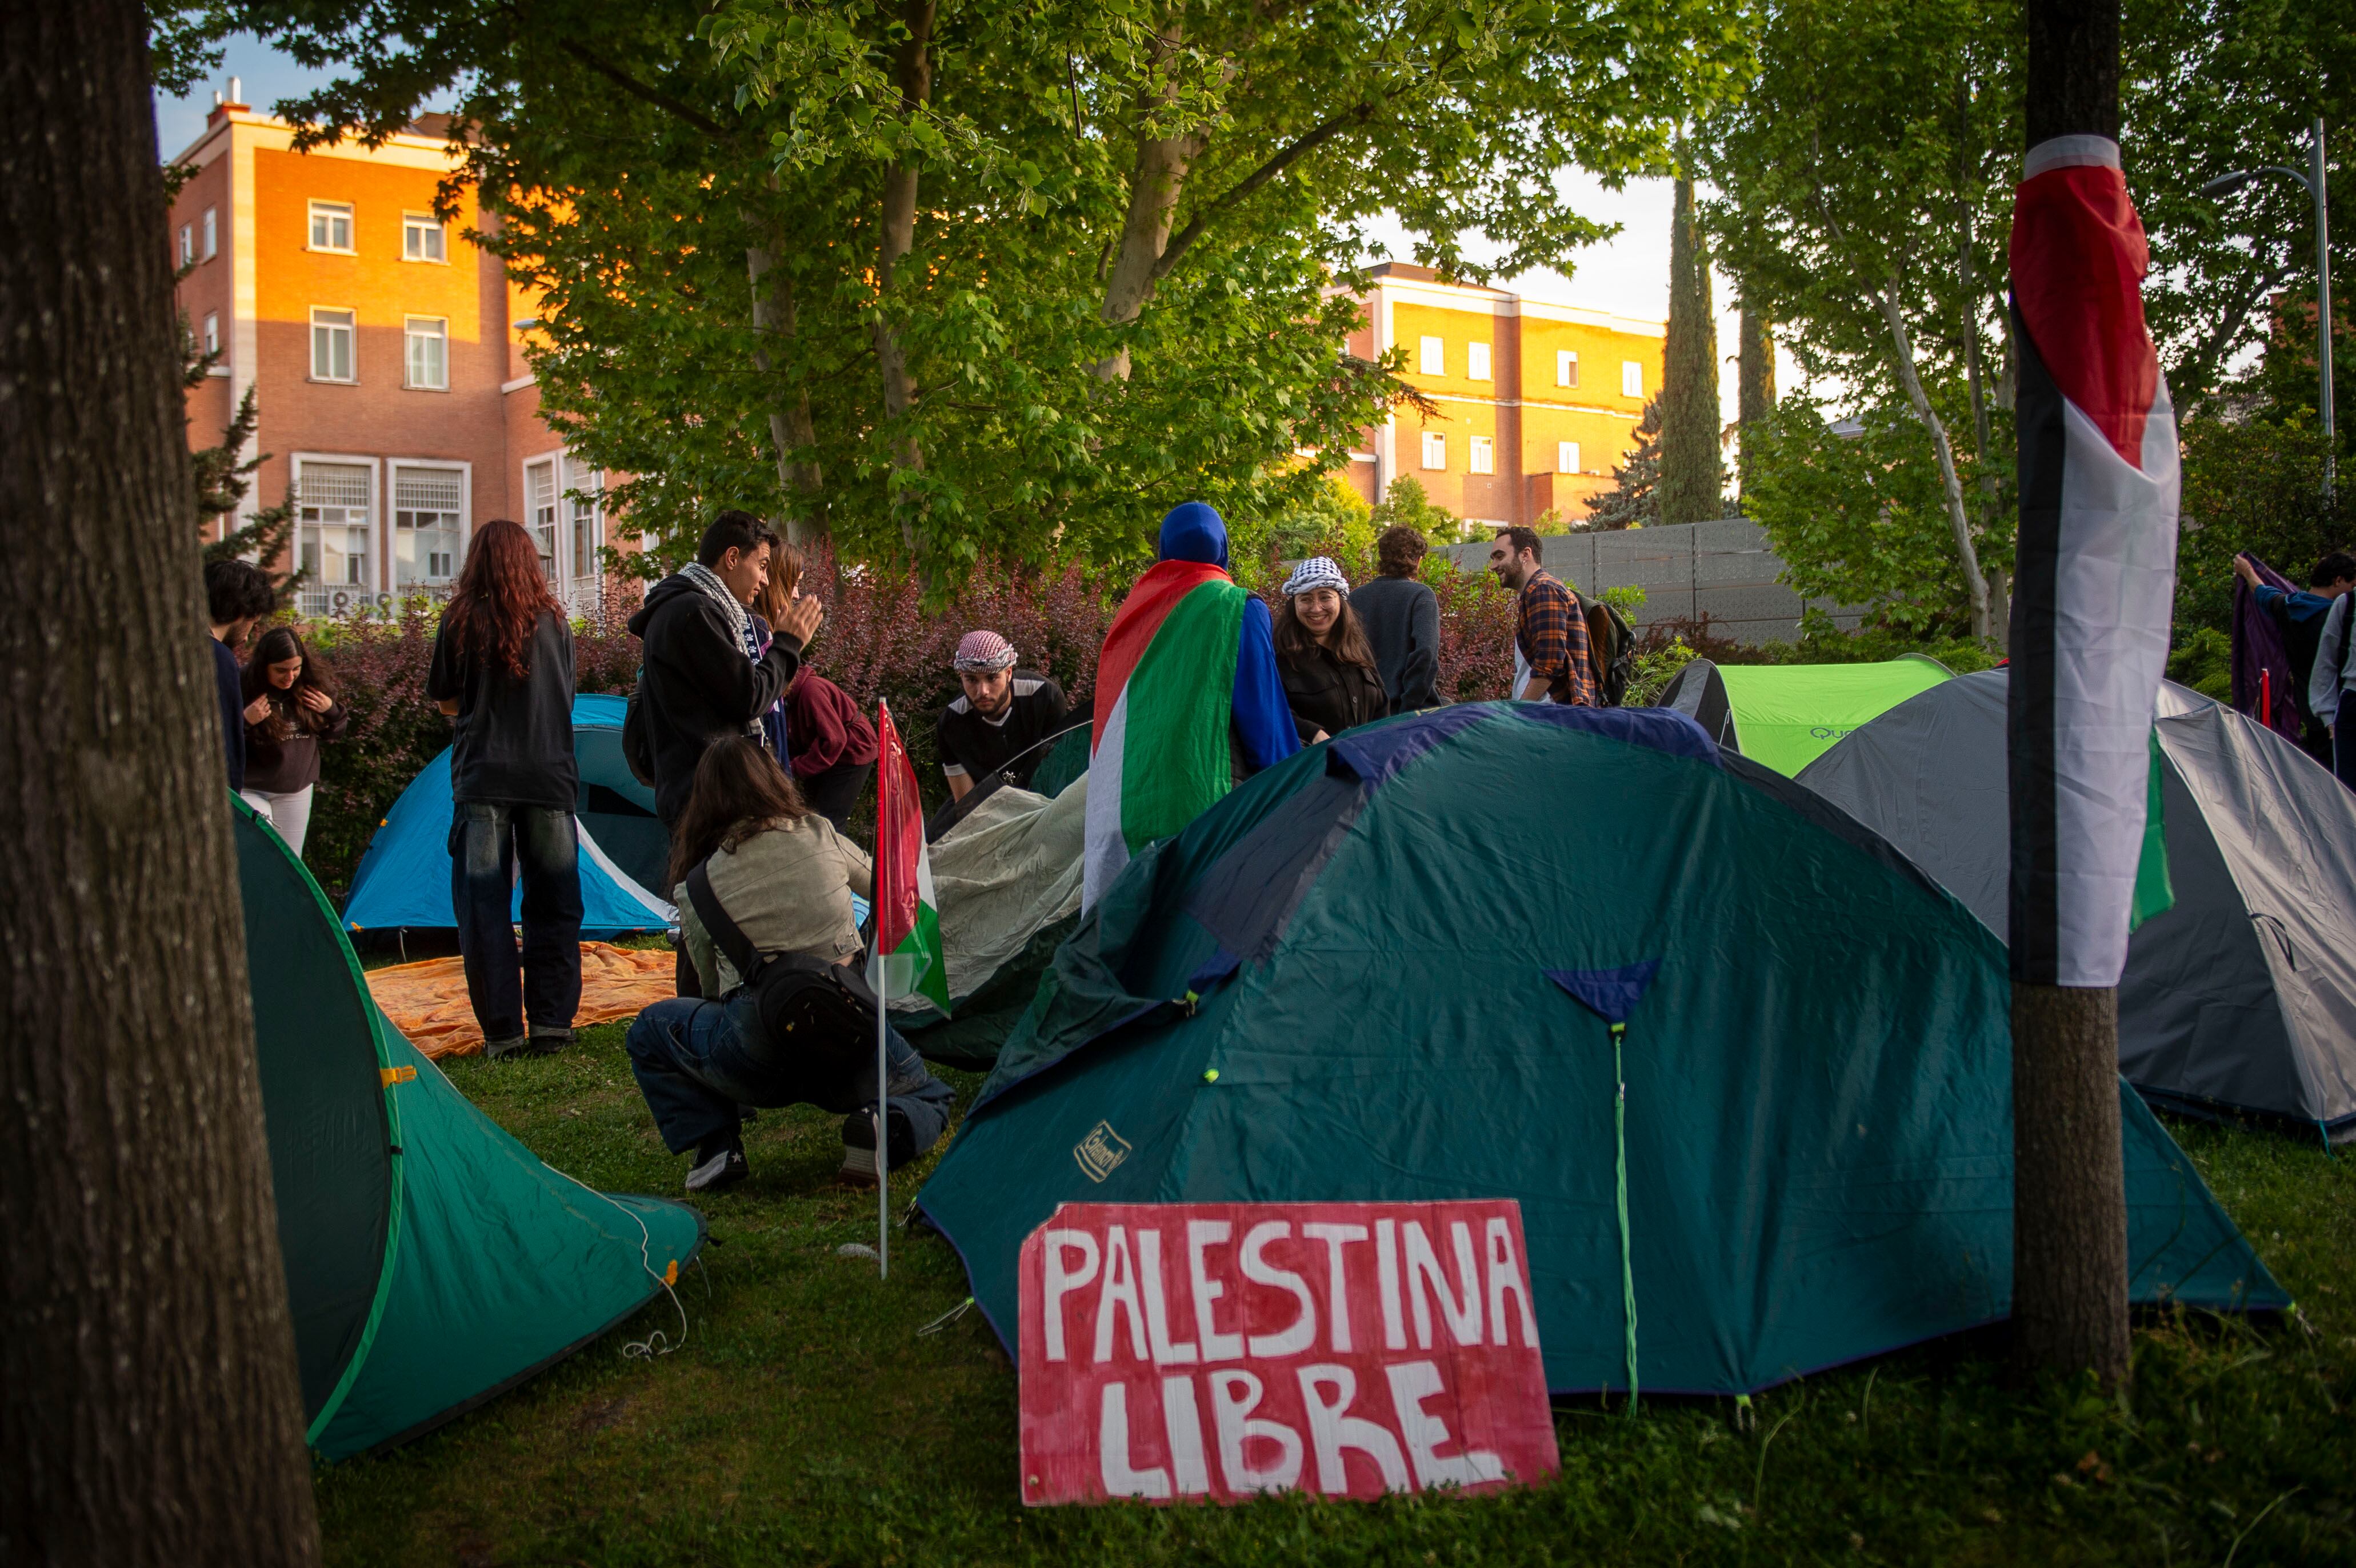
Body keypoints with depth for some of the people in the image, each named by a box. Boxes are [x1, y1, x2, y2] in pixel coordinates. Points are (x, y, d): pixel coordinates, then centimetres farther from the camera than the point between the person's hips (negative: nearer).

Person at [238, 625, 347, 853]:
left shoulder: (311, 686, -6)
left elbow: (334, 733, 9)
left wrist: (332, 712, -11)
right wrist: (244, 722, -31)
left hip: (296, 791, 4)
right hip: (250, 791, -4)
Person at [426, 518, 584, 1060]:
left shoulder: (461, 619, -2)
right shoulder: (554, 620, 4)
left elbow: (444, 700, 7)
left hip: (481, 779, -2)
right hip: (550, 778, 2)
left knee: (484, 906, 4)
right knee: (553, 904, 8)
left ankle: (502, 1031, 4)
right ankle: (551, 1022, 9)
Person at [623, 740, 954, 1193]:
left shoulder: (696, 887, 1)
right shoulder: (821, 837, 4)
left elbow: (711, 984, 13)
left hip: (758, 1057, -1)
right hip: (853, 1039, 1)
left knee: (651, 1029, 26)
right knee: (929, 1099, 29)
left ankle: (714, 1146, 6)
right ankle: (881, 1128, -5)